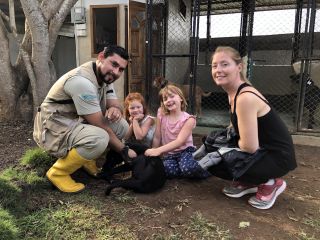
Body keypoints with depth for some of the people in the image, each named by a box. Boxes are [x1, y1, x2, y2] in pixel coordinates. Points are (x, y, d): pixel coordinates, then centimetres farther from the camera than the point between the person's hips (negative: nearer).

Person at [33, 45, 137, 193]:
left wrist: (115, 109, -20)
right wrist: (124, 151, -16)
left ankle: (86, 159, 11)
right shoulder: (82, 81, -28)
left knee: (122, 125, -3)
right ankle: (58, 172, -9)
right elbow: (101, 126, -26)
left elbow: (116, 104, 6)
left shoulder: (105, 76, 0)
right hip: (54, 130, -9)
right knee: (99, 139, -34)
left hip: (76, 124, 9)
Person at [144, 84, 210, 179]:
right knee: (169, 171, -29)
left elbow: (179, 141, -24)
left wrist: (159, 150, -34)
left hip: (185, 151, -2)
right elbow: (157, 138, 2)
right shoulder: (161, 115, -3)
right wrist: (153, 153, 1)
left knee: (188, 169, -33)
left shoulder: (188, 119, -13)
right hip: (168, 153, 3)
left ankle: (203, 170, 1)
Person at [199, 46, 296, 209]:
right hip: (261, 150, 9)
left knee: (213, 163, -14)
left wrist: (234, 141, -6)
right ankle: (248, 183, 16)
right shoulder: (234, 93, 2)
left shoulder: (246, 98, -27)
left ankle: (269, 184, 2)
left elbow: (249, 147, -26)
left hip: (277, 156, -9)